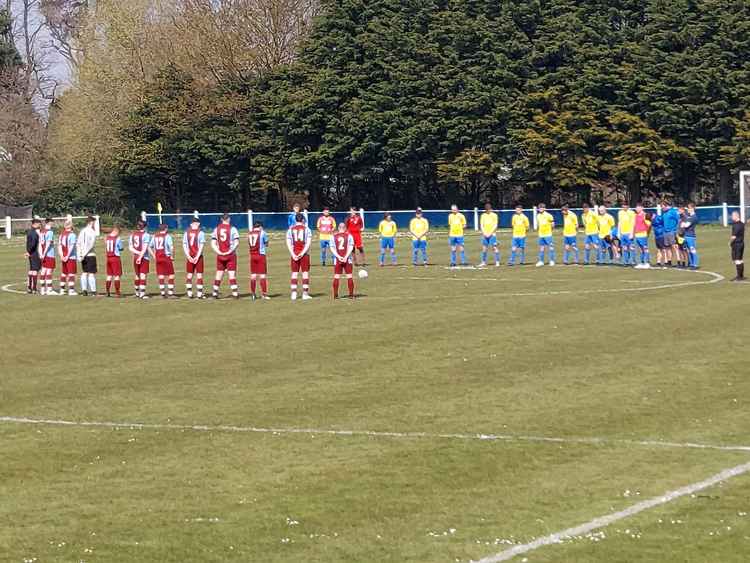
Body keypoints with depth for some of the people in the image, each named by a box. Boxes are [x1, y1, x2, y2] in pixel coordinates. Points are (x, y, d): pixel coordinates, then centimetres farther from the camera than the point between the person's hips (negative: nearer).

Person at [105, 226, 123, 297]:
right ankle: (117, 292, -1)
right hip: (116, 258, -5)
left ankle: (108, 292, 15)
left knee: (109, 275, 13)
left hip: (108, 257, 5)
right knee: (117, 275, 0)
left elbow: (105, 249, 10)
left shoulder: (107, 238, 3)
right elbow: (121, 248, -2)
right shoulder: (117, 238, -13)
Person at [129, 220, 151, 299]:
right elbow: (145, 247, -17)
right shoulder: (145, 235, -8)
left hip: (135, 257, 5)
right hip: (144, 257, -5)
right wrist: (140, 256, -19)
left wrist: (138, 253, -6)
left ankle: (137, 292, 23)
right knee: (143, 275, -5)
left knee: (137, 275, 15)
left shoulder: (132, 234, 8)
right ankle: (142, 293, -11)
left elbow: (130, 248, 3)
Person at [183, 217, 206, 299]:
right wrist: (197, 256, -9)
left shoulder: (186, 232, 5)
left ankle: (189, 293, 5)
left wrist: (188, 256, -2)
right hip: (198, 256, -3)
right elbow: (202, 245, -10)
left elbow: (184, 245, 1)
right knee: (199, 275, 1)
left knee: (189, 275, 8)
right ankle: (199, 293, -3)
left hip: (189, 257, 3)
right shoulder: (200, 232, -5)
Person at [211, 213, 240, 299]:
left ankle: (215, 293, 12)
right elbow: (236, 243, -12)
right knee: (232, 274, -2)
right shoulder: (232, 229, -5)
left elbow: (213, 243, 0)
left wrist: (218, 252, -6)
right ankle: (235, 293, -5)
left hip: (220, 255, 3)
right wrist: (231, 251, -8)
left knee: (219, 275, 10)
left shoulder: (216, 229, 5)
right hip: (231, 255, -3)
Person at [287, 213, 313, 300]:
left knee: (294, 274, 5)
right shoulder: (306, 229, 0)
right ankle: (305, 294, 1)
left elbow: (288, 243, -2)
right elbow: (308, 243, -9)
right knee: (305, 273, 3)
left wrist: (293, 254, -7)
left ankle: (293, 294, 1)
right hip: (304, 254, -2)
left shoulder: (290, 229, 5)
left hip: (294, 254, 2)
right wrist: (302, 253, -12)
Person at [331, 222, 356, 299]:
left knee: (336, 277, 5)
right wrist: (346, 257, -12)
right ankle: (351, 294, 2)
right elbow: (350, 247, -8)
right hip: (347, 259, -1)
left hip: (337, 259, 1)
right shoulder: (349, 236, 0)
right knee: (349, 276, 4)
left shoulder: (334, 237, 5)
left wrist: (338, 257, -9)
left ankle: (335, 295, 3)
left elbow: (332, 248, -2)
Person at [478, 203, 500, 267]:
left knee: (494, 248, -9)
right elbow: (481, 225, 8)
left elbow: (495, 225, -4)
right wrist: (484, 233, -5)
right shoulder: (483, 216, 9)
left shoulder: (494, 215, 0)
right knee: (484, 248, 4)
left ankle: (497, 262, -8)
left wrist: (490, 233, -11)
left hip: (492, 234, -4)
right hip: (485, 234, 4)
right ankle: (484, 262, 11)